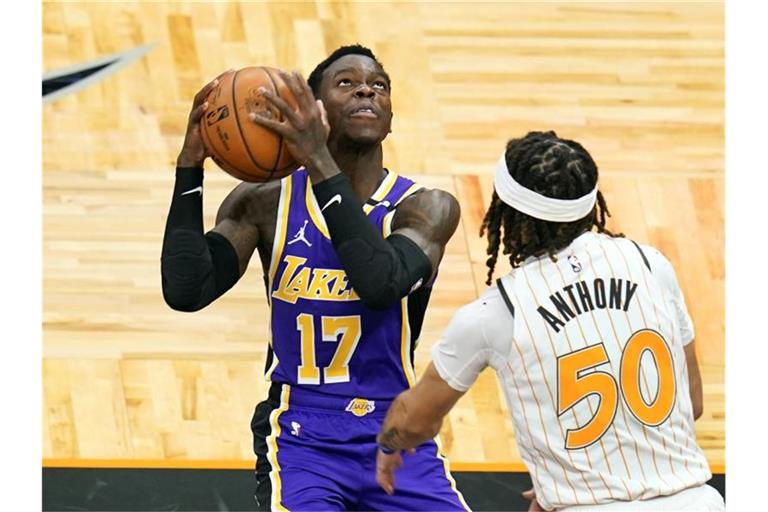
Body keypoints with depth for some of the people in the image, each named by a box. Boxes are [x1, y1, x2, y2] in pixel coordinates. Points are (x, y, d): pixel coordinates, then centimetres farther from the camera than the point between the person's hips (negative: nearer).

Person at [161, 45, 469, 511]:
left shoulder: (426, 208, -6)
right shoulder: (266, 203, -1)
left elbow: (382, 283, -28)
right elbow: (185, 292, -14)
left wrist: (319, 162, -32)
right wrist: (191, 162, -20)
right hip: (300, 439, -1)